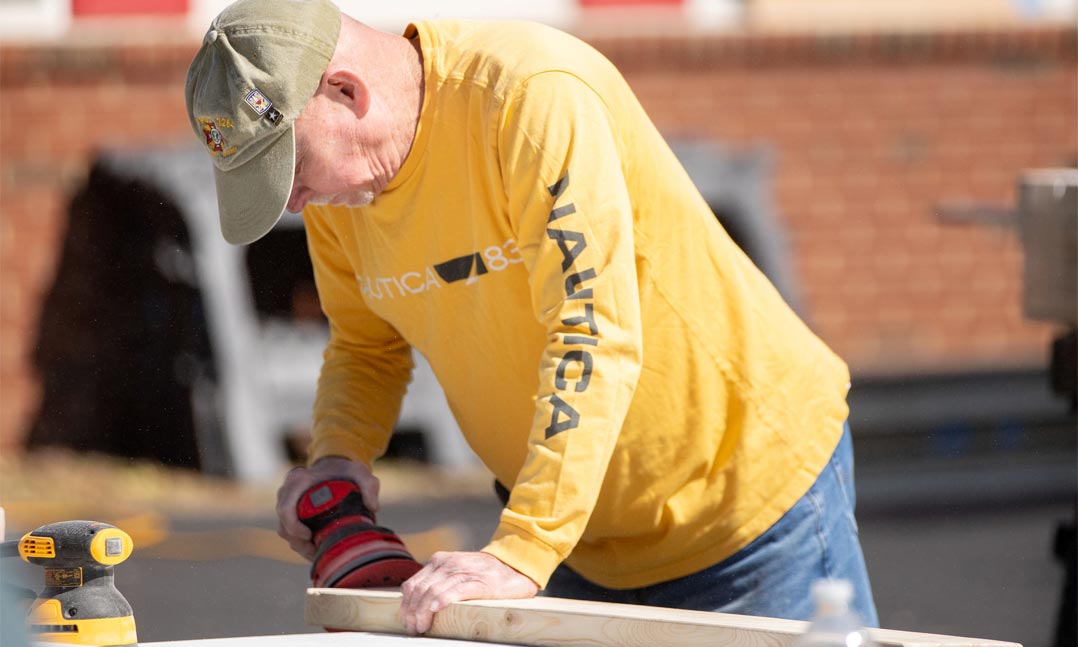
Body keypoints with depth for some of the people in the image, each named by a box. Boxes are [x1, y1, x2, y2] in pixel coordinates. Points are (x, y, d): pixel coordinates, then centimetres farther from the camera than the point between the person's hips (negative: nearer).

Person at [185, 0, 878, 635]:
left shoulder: (535, 95, -28)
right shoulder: (335, 188, -4)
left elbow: (593, 337, -34)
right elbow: (366, 344, 14)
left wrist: (522, 553, -39)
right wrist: (339, 456, -8)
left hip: (748, 488, -7)